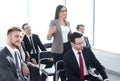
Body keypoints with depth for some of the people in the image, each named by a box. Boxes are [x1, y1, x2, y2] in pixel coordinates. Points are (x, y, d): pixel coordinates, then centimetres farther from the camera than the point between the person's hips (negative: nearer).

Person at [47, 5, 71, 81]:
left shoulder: (68, 23, 11)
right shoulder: (53, 22, -6)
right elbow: (49, 38, -11)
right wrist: (50, 33, -32)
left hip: (67, 47, 5)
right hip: (58, 49, -5)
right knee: (59, 68, -3)